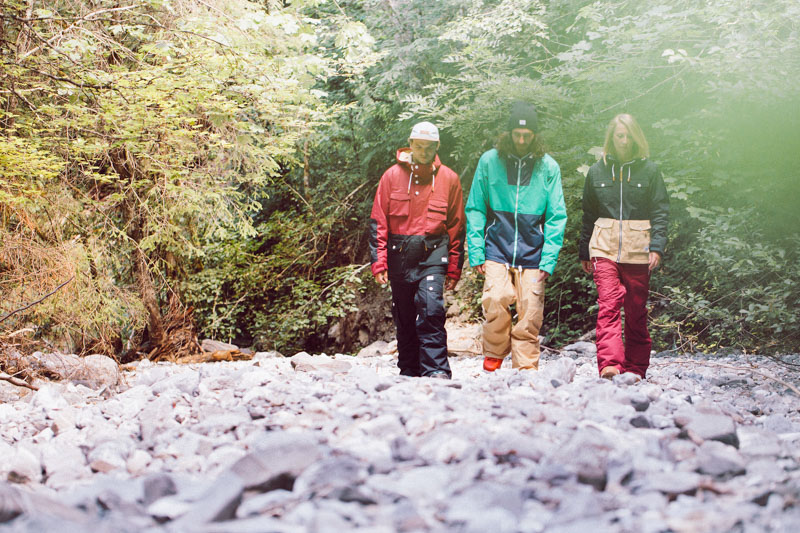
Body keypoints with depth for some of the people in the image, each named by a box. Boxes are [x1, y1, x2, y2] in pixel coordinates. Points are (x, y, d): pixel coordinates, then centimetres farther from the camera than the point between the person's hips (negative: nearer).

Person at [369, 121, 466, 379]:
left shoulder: (448, 178, 5)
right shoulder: (392, 176, 4)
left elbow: (456, 226, 9)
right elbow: (378, 222, 5)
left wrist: (454, 269, 5)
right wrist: (378, 262, -4)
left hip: (433, 254, -1)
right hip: (399, 255, 2)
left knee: (432, 308, -19)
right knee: (404, 317, 8)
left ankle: (436, 370, -17)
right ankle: (409, 372, 19)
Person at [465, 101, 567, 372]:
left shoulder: (548, 167, 3)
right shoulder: (489, 161, 3)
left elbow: (556, 217, 5)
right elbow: (475, 210, 6)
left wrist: (548, 260, -3)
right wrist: (476, 252, -1)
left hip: (532, 255, 1)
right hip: (497, 250, -1)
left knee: (530, 314, -2)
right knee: (496, 300, -19)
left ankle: (526, 367, 11)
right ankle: (494, 353, 3)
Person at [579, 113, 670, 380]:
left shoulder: (649, 170, 5)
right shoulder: (597, 171, 10)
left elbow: (660, 212, 3)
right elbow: (588, 215, 16)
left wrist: (657, 247, -9)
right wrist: (585, 252, 14)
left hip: (637, 251, 0)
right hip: (604, 248, 0)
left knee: (636, 312, 3)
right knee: (608, 305, -14)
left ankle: (635, 369, 11)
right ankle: (609, 364, -22)